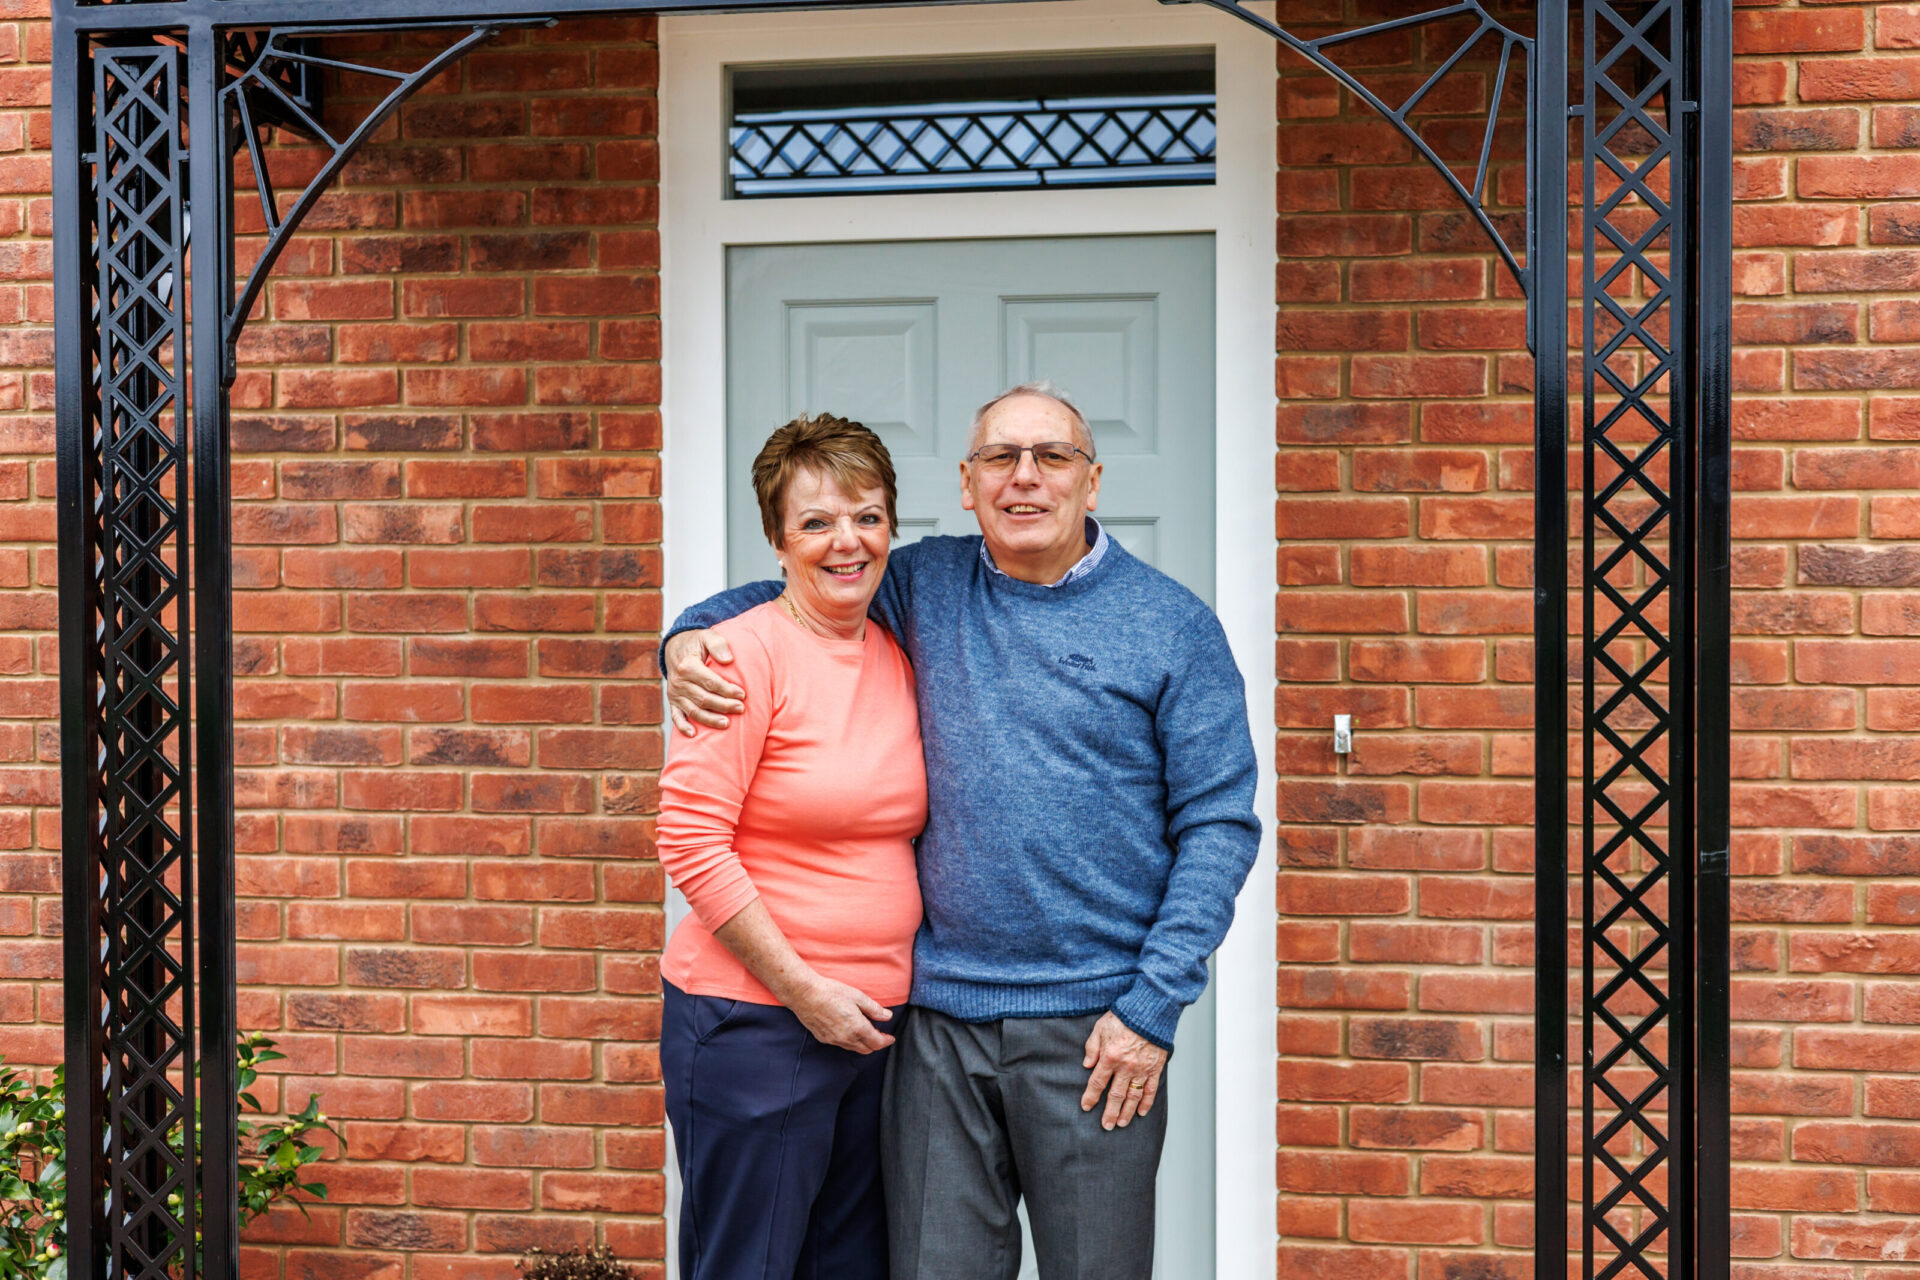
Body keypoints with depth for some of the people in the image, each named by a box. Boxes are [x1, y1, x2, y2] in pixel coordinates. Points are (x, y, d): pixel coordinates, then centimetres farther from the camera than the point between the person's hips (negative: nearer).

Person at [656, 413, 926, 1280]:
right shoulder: (747, 650, -11)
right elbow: (691, 841, -16)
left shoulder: (900, 657, 10)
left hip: (875, 1026, 7)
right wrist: (804, 989, -16)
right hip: (752, 1026, -6)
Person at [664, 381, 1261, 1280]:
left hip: (1092, 1030, -2)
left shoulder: (1175, 625, 0)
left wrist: (1153, 1006, -10)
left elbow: (1218, 824, -3)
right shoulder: (925, 587, 8)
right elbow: (792, 593, 24)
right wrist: (689, 636, 2)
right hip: (939, 1016, 3)